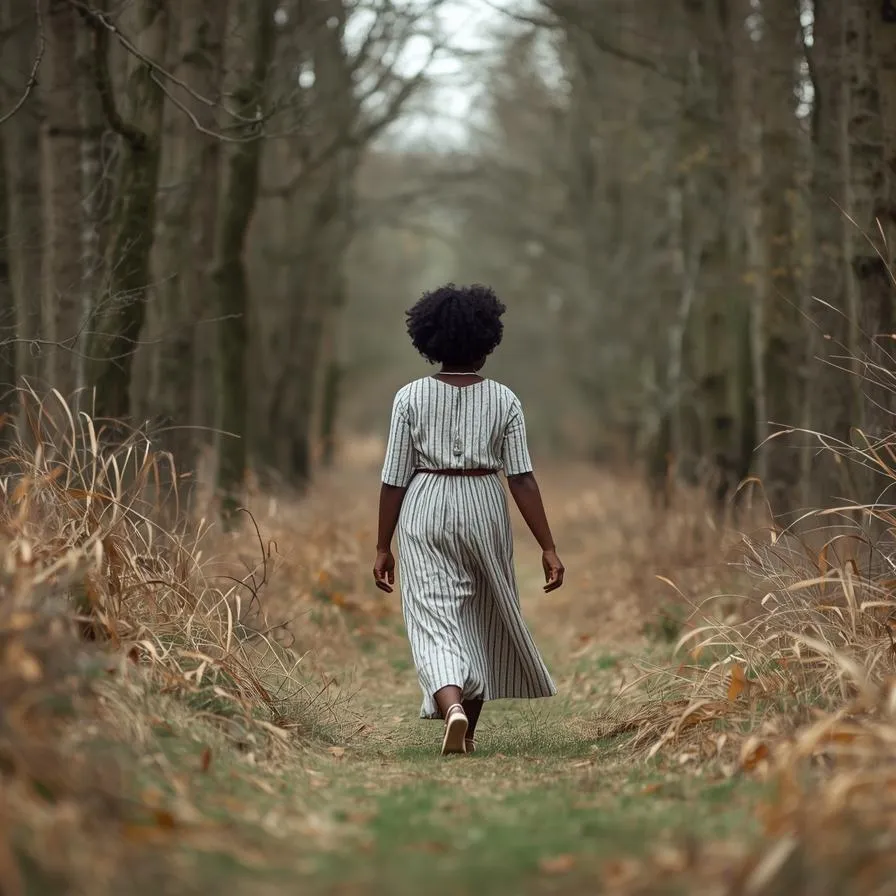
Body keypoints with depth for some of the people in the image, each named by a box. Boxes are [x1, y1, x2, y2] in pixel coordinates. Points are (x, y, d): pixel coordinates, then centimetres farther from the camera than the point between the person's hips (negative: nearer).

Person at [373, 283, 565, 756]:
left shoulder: (411, 397, -3)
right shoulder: (503, 400, -2)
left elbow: (395, 478, -3)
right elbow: (522, 477, -7)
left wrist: (382, 547, 4)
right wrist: (548, 546, -5)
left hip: (426, 509, -1)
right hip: (485, 508, 1)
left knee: (435, 621, -5)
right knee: (483, 619, 17)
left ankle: (452, 707, -33)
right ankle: (468, 732, 25)